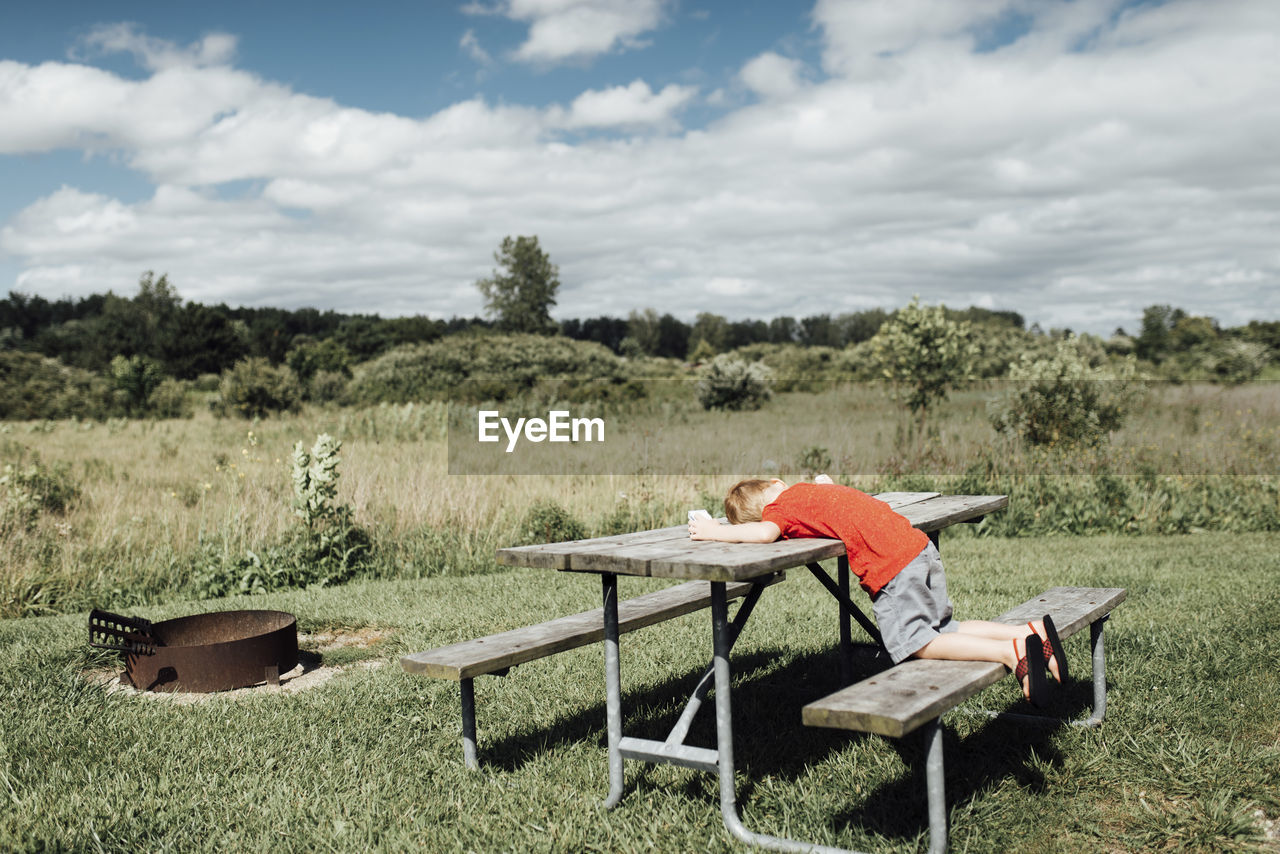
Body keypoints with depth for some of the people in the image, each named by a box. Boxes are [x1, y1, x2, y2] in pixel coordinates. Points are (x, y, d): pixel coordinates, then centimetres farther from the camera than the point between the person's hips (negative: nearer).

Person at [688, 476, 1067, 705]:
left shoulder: (783, 503, -1)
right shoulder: (813, 490, 22)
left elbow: (765, 533, -19)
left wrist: (716, 531, -8)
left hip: (892, 568, -9)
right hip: (919, 546, 9)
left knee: (913, 643, 0)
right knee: (942, 629, 19)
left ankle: (1011, 652, -13)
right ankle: (1032, 632, 8)